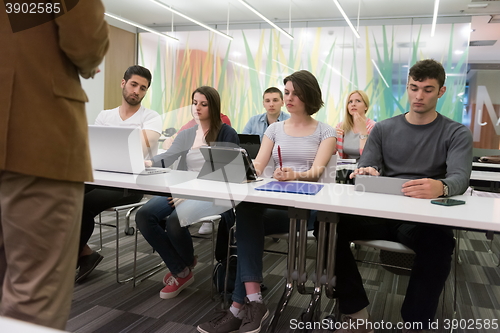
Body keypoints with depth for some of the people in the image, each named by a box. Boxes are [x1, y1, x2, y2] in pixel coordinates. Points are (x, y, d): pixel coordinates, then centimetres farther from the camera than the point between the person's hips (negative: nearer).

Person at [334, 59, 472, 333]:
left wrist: (441, 187, -37)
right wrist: (366, 173, -23)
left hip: (426, 219, -2)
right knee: (332, 227, -25)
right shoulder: (383, 129, 14)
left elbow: (460, 177, -11)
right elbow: (365, 170, 5)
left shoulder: (457, 134, 6)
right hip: (380, 213, 3)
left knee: (439, 242, -37)